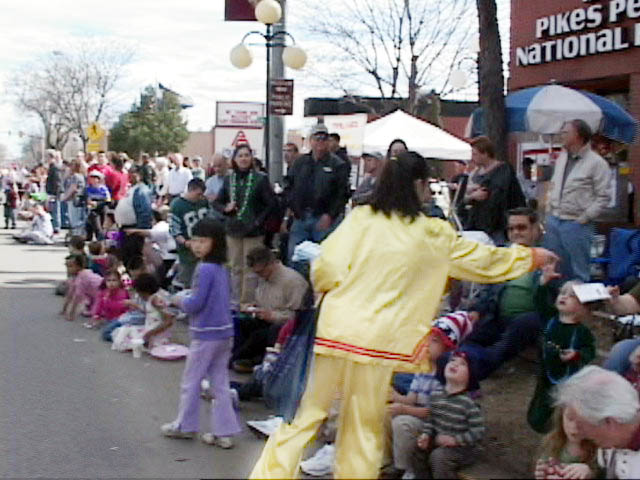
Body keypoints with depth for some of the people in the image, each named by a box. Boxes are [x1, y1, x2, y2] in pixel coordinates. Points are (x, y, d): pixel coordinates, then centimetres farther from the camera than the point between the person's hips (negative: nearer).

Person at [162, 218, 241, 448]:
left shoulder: (204, 269, -18)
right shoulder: (221, 269, 8)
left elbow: (196, 303, -21)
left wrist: (178, 301, -1)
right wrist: (186, 301, 12)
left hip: (206, 334, -8)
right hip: (224, 333, 8)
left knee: (190, 381, 9)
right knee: (220, 384, 12)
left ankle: (184, 426, 23)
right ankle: (224, 432, 14)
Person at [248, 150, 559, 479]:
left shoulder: (359, 219, 2)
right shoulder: (432, 235, 2)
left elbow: (325, 270, -6)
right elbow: (483, 261, 15)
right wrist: (531, 257, 31)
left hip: (336, 328, 1)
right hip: (378, 339, -1)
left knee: (306, 415, 11)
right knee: (364, 427, 12)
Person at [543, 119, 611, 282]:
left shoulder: (596, 163, -11)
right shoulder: (561, 160, 11)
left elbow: (603, 197, -12)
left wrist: (584, 219, -14)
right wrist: (551, 209, 11)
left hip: (576, 225, -7)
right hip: (553, 221, 7)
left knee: (578, 272, 2)